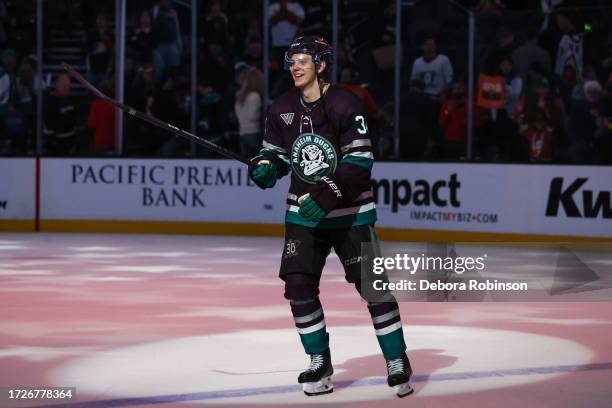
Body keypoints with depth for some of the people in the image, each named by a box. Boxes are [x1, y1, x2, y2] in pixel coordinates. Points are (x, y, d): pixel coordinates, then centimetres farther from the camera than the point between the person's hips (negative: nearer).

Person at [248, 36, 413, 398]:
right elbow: (275, 152, 13)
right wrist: (265, 167, -11)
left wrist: (328, 195, -26)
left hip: (349, 210, -5)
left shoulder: (344, 104, -14)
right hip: (303, 211, 5)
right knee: (298, 285, -4)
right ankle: (320, 362, 11)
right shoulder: (282, 110, 3)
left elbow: (359, 161, -18)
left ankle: (397, 361, 5)